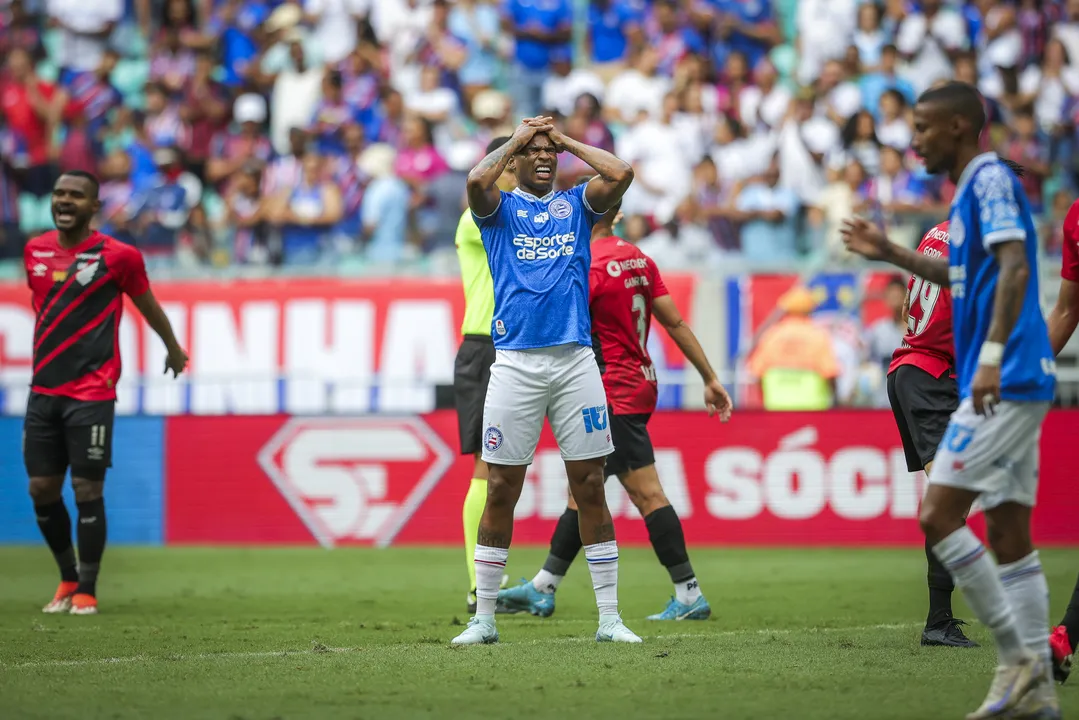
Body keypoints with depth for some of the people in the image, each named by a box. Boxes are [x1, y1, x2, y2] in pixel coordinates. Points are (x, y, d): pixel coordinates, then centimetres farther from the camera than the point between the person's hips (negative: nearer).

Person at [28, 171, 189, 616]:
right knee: (41, 488, 4)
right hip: (43, 390, 5)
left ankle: (86, 591, 4)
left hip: (91, 393, -5)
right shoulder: (35, 251, 9)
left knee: (87, 489, -6)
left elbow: (148, 306, 9)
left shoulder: (117, 256, -5)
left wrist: (173, 348, 21)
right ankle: (68, 578, 23)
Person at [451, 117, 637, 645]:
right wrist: (517, 138, 2)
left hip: (575, 359, 2)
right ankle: (484, 618, 8)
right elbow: (476, 180, -13)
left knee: (590, 489, 1)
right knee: (501, 491, 1)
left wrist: (565, 138, 8)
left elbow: (621, 174, -3)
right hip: (515, 362, -1)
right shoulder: (500, 207, 10)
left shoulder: (576, 204, 15)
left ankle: (609, 617, 5)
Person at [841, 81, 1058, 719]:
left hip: (1005, 381, -10)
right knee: (1009, 534, 7)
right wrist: (893, 254, 29)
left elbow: (1015, 266, -22)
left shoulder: (991, 179, -10)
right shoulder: (975, 187, 19)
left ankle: (1018, 655, -8)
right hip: (1013, 385, 10)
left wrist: (992, 356, -30)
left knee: (939, 515, -11)